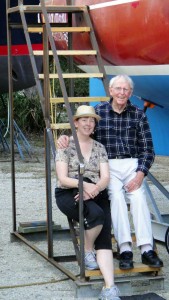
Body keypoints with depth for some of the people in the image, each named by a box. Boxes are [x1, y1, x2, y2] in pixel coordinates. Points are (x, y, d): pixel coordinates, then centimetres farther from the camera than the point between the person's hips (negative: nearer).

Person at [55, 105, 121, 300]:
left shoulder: (99, 148, 16)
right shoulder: (66, 145, 4)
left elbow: (105, 178, 5)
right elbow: (62, 179, -5)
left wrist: (95, 188, -18)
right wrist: (84, 184, -24)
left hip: (96, 195, 3)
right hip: (69, 194, -3)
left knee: (104, 237, -22)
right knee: (96, 214, -35)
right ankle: (87, 252, -7)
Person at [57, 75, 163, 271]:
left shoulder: (138, 115, 8)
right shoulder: (98, 112, 7)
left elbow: (148, 149, 5)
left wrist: (140, 174, -10)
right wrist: (66, 137, -7)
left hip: (132, 165, 1)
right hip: (107, 166, -1)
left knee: (139, 197, -26)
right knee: (116, 196, -29)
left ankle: (147, 249, -33)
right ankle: (125, 249, -33)